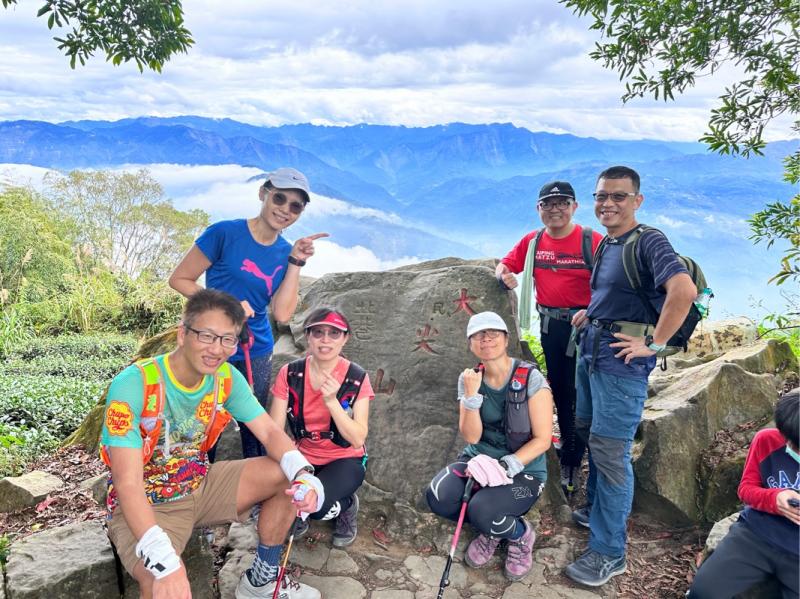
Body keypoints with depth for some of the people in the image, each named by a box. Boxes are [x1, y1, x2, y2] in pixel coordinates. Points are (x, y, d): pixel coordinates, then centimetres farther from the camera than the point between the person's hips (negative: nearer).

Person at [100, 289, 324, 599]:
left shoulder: (227, 378, -9)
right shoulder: (134, 385, -27)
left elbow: (270, 432, -7)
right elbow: (128, 483, -31)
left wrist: (304, 475, -29)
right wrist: (164, 562, -43)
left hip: (200, 484, 7)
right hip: (144, 504, -6)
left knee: (288, 476, -7)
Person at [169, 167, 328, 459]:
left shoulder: (285, 253, 1)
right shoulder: (225, 233, -12)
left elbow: (282, 313, -8)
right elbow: (179, 279, -7)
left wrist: (297, 261, -12)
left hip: (257, 353, 4)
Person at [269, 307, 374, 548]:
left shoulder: (357, 378, -13)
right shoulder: (290, 374, -8)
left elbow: (358, 439, -18)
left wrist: (332, 401, -31)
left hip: (345, 460, -2)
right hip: (304, 458, 2)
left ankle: (347, 505, 6)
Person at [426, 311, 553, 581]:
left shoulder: (530, 378, -14)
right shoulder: (469, 379, -2)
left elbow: (542, 439, -12)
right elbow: (472, 437, -7)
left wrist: (506, 467, -24)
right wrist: (471, 395, -21)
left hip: (523, 469, -4)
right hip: (479, 460, 4)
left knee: (481, 510, -31)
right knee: (438, 497, -23)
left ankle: (521, 535, 6)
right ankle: (489, 530, 9)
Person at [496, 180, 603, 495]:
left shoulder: (592, 240, -10)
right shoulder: (532, 241, 6)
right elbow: (506, 263, 16)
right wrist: (503, 274, -8)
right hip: (549, 324, 5)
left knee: (576, 393, 0)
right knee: (558, 388, 15)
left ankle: (571, 462, 14)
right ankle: (570, 445, 32)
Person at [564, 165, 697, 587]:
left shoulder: (648, 242, -15)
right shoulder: (605, 244, 12)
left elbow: (684, 290, -31)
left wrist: (654, 344, -24)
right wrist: (590, 313, 12)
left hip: (621, 358, -9)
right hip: (590, 349, 9)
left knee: (610, 450, -5)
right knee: (589, 431, 21)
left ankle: (608, 553, 8)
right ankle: (596, 508, 42)